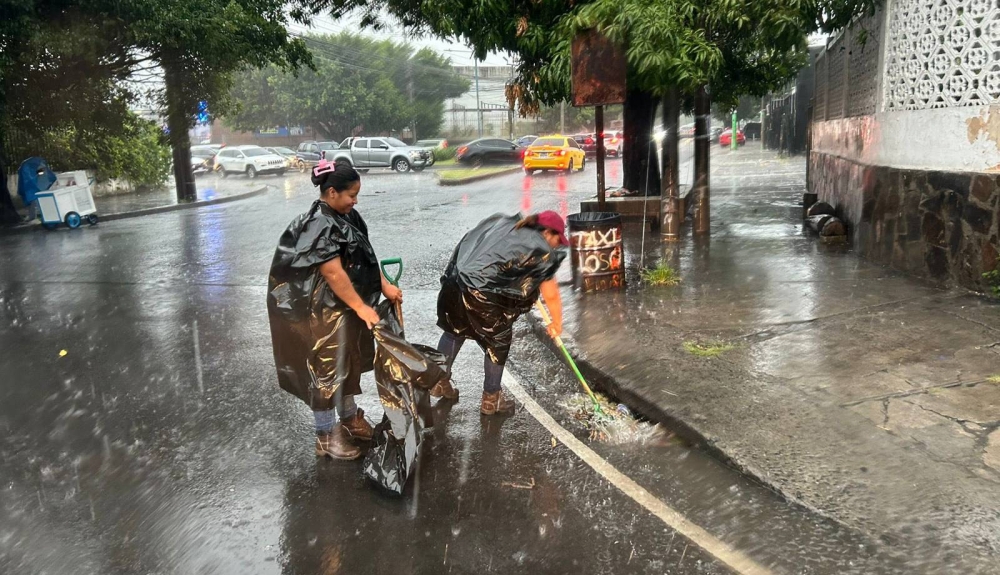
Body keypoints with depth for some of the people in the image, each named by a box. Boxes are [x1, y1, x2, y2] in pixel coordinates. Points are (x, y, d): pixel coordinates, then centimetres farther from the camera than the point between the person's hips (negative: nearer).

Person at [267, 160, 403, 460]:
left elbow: (366, 255, 8)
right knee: (325, 368, 3)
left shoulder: (345, 216, 4)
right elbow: (333, 272, -27)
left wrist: (385, 286, 1)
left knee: (348, 361, 20)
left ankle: (350, 419, 39)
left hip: (342, 307, 9)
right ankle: (326, 436, 17)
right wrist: (361, 307, -23)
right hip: (318, 311, -9)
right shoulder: (318, 227, -25)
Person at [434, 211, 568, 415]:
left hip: (454, 283, 7)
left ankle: (439, 381, 39)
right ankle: (491, 398, 27)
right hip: (485, 297, -6)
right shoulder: (542, 251, 3)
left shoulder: (500, 223, 21)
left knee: (454, 331, 26)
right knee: (498, 343, 14)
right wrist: (557, 324, 24)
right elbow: (551, 295, 7)